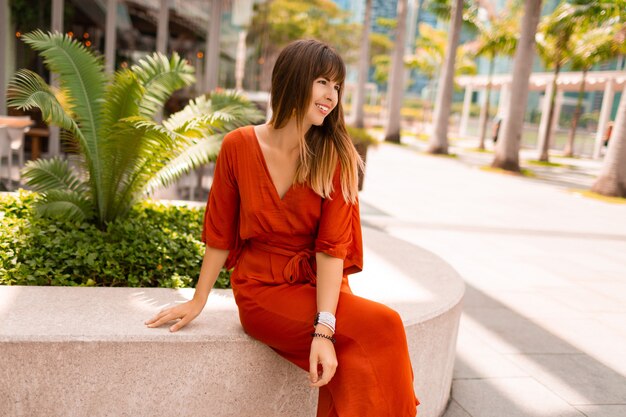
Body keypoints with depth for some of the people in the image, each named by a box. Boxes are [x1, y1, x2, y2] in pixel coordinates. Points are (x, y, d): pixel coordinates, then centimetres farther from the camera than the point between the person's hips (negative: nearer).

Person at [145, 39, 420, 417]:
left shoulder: (337, 156, -6)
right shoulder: (239, 146, -7)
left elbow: (332, 247, -13)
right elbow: (220, 233, 3)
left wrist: (324, 330, -23)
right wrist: (198, 301, 9)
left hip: (318, 285, 2)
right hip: (262, 287, -2)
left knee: (356, 358, -28)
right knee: (380, 327, -25)